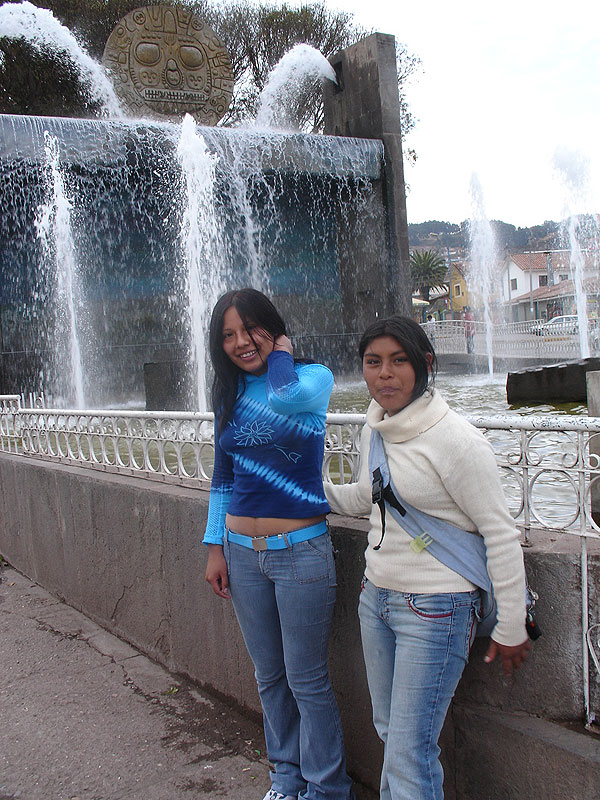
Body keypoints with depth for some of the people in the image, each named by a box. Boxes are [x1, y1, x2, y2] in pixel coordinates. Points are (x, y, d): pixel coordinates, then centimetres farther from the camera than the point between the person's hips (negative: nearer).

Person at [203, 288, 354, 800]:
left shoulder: (313, 378, -8)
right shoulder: (228, 394, 8)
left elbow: (282, 397, -33)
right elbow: (224, 477, 14)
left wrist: (281, 353, -13)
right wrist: (215, 547, 11)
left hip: (301, 551, -5)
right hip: (242, 552, 6)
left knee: (307, 682, 4)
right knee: (270, 677, 17)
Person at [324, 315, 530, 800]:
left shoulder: (455, 440, -20)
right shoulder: (375, 427, 4)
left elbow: (501, 534, -15)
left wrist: (511, 628, -11)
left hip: (436, 610, -8)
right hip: (377, 596, 8)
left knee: (409, 754, -2)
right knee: (389, 729, 21)